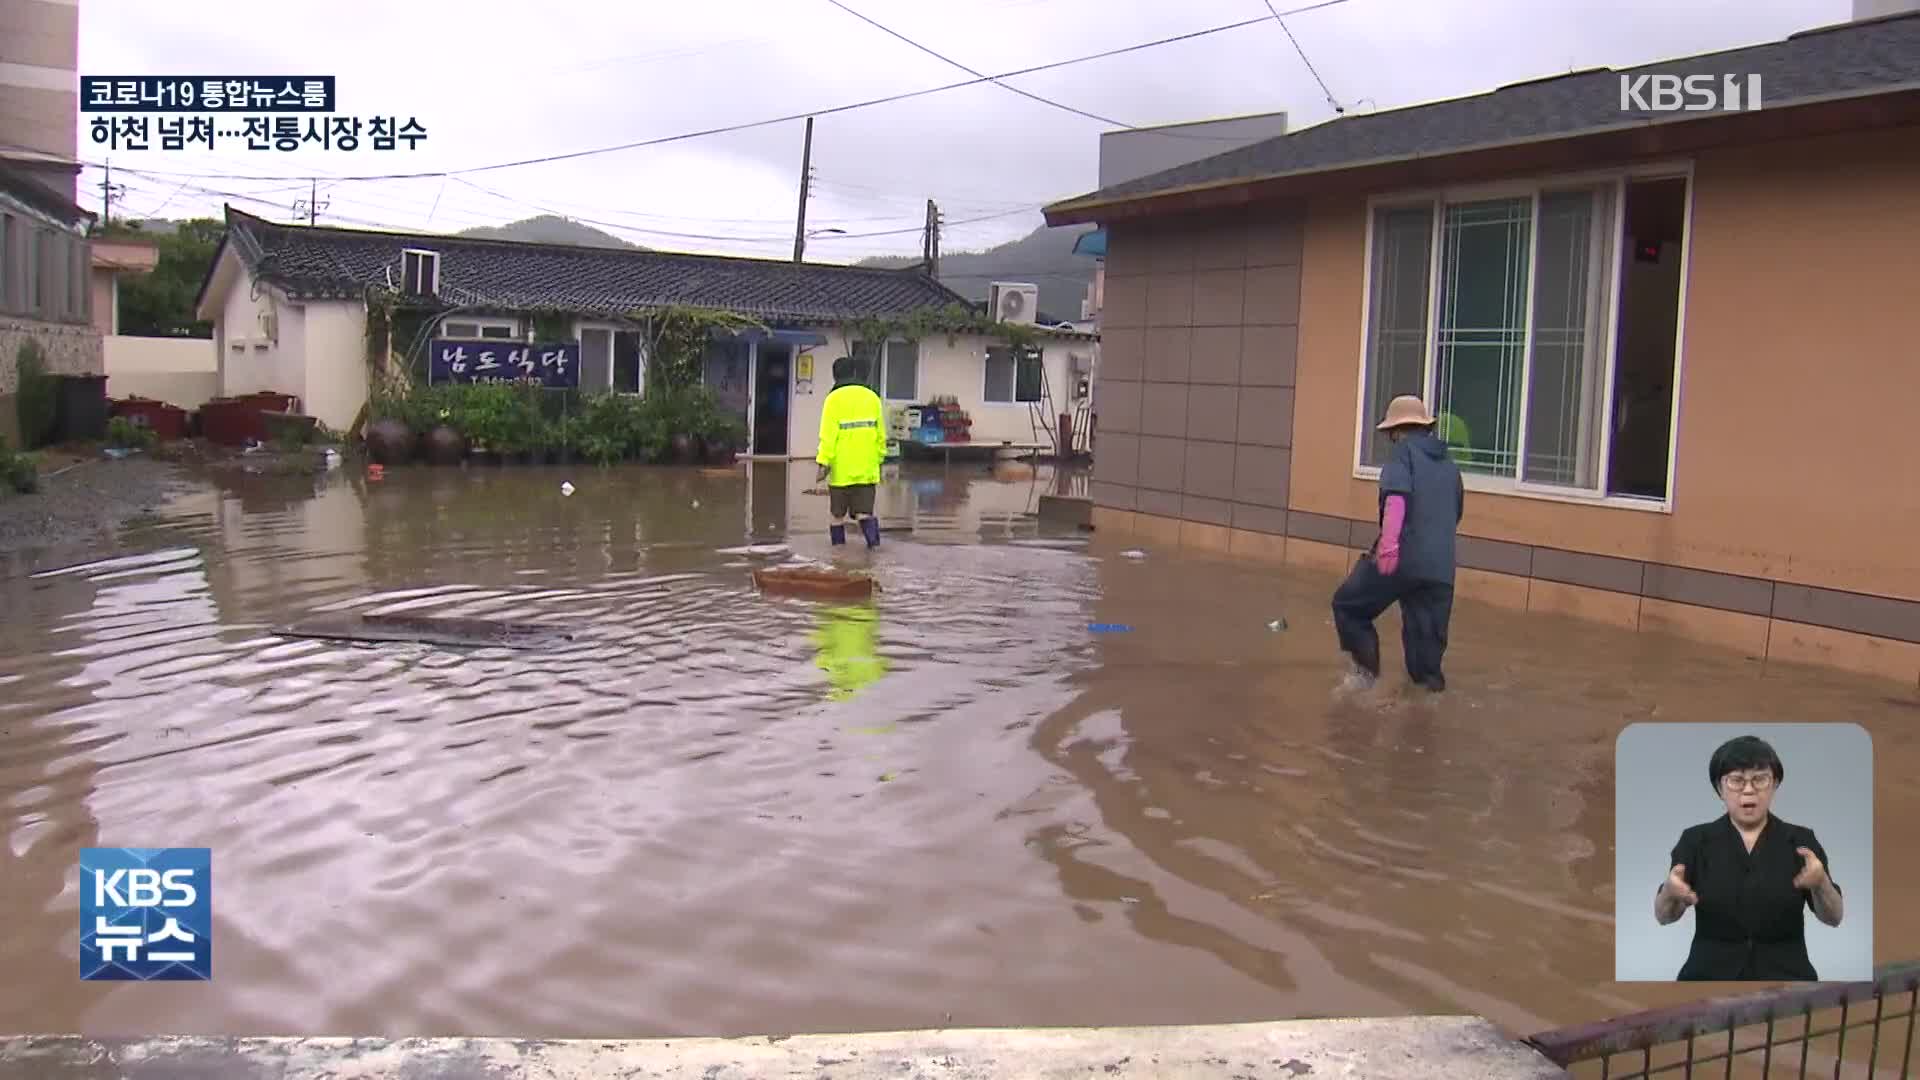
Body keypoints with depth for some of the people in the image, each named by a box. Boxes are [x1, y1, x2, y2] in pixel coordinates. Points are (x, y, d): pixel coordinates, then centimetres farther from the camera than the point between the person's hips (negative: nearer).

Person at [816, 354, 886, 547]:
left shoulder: (834, 399, -6)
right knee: (863, 511, 3)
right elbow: (881, 434, 9)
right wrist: (879, 459, 20)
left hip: (841, 468, -3)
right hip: (867, 468, 3)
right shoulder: (872, 397, 7)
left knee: (838, 514, 11)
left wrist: (824, 462, -12)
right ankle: (873, 539, -20)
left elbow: (828, 435, -12)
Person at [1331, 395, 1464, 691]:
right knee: (1427, 638, 10)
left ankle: (1367, 669, 3)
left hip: (1402, 556, -6)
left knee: (1347, 605, 11)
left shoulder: (1404, 451, 0)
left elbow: (1397, 497, -18)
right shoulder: (1448, 462, 21)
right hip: (1439, 566, 6)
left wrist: (1389, 542, -29)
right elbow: (1456, 511, 32)